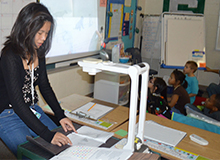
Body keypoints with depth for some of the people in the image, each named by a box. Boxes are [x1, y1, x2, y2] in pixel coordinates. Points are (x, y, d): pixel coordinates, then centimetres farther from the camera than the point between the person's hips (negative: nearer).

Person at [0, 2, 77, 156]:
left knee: (65, 146, -4)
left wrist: (61, 116, -1)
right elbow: (17, 101, -27)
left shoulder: (38, 52, 1)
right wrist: (47, 134, -31)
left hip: (32, 110, 7)